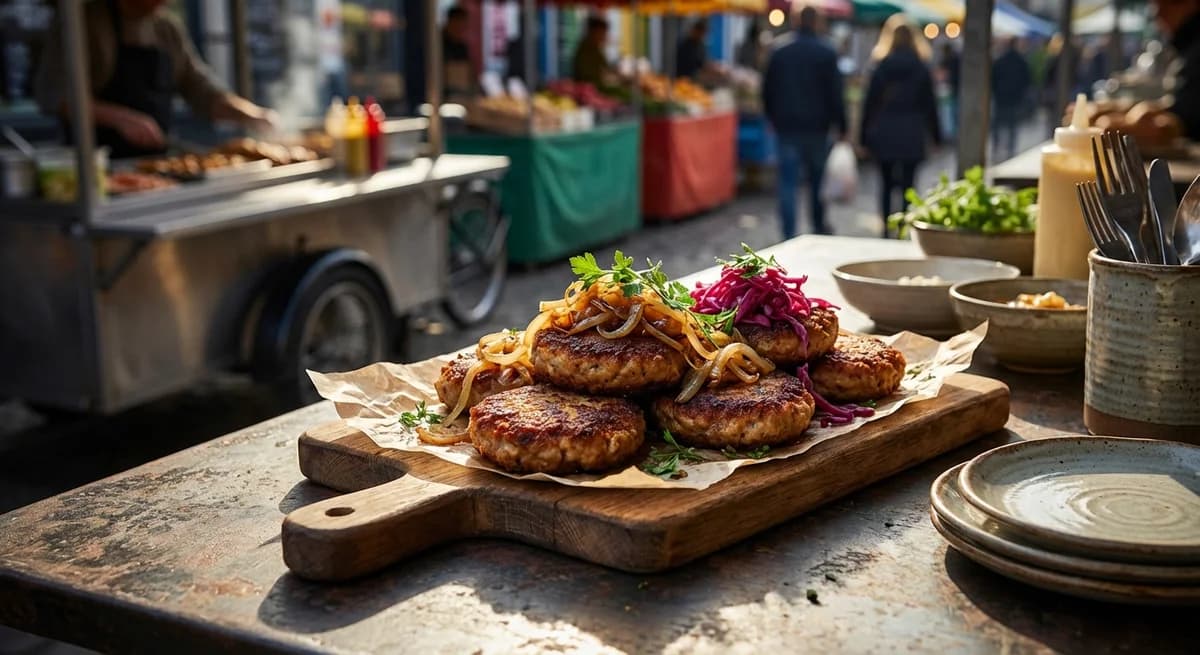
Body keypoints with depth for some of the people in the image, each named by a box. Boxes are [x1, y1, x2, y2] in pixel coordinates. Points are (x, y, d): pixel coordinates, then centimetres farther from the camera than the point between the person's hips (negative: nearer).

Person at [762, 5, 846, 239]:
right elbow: (835, 93, -7)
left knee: (787, 184, 0)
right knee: (818, 181, 14)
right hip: (817, 127, -1)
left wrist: (773, 119, 22)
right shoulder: (826, 54, -5)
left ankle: (789, 236, -7)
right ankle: (819, 228, 27)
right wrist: (841, 126, -1)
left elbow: (767, 92, 9)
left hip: (787, 127, 1)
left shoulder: (779, 54, 3)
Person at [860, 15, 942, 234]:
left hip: (884, 134, 1)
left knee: (886, 183, 10)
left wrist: (865, 136, 5)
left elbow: (869, 104, 1)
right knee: (908, 185, 1)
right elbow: (929, 105, 4)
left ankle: (887, 228, 7)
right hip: (911, 134, -1)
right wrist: (936, 136, 10)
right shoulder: (922, 68, 1)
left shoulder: (881, 67, 1)